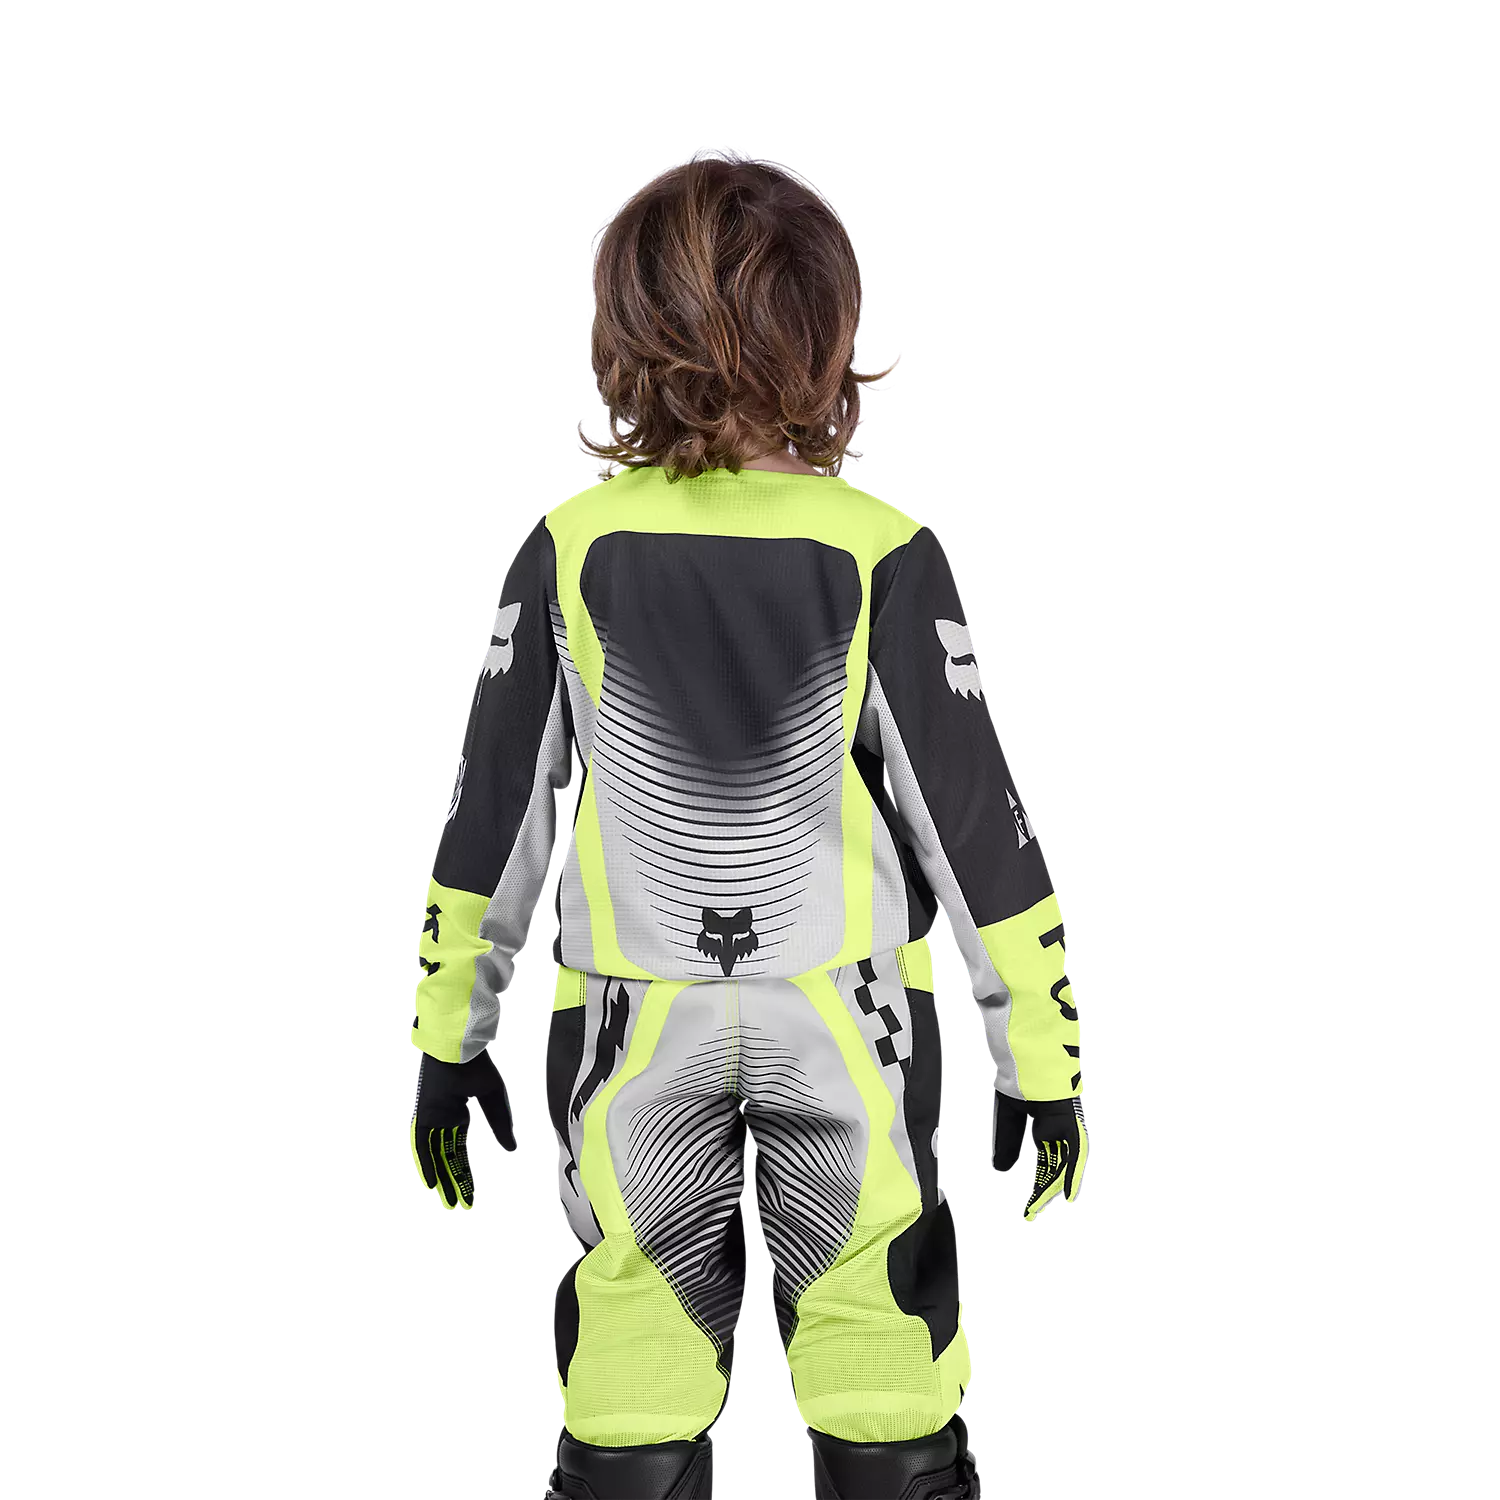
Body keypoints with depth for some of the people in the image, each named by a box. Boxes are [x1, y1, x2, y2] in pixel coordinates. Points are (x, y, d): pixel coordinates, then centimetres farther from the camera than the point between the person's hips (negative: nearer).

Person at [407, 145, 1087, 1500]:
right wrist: (1042, 1058, 2)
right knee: (886, 1389, 9)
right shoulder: (880, 556, -13)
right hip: (849, 1023, -1)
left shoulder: (573, 549, -8)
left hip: (631, 1029, 1)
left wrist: (452, 1034, 11)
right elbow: (971, 823, -9)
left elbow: (494, 816, -1)